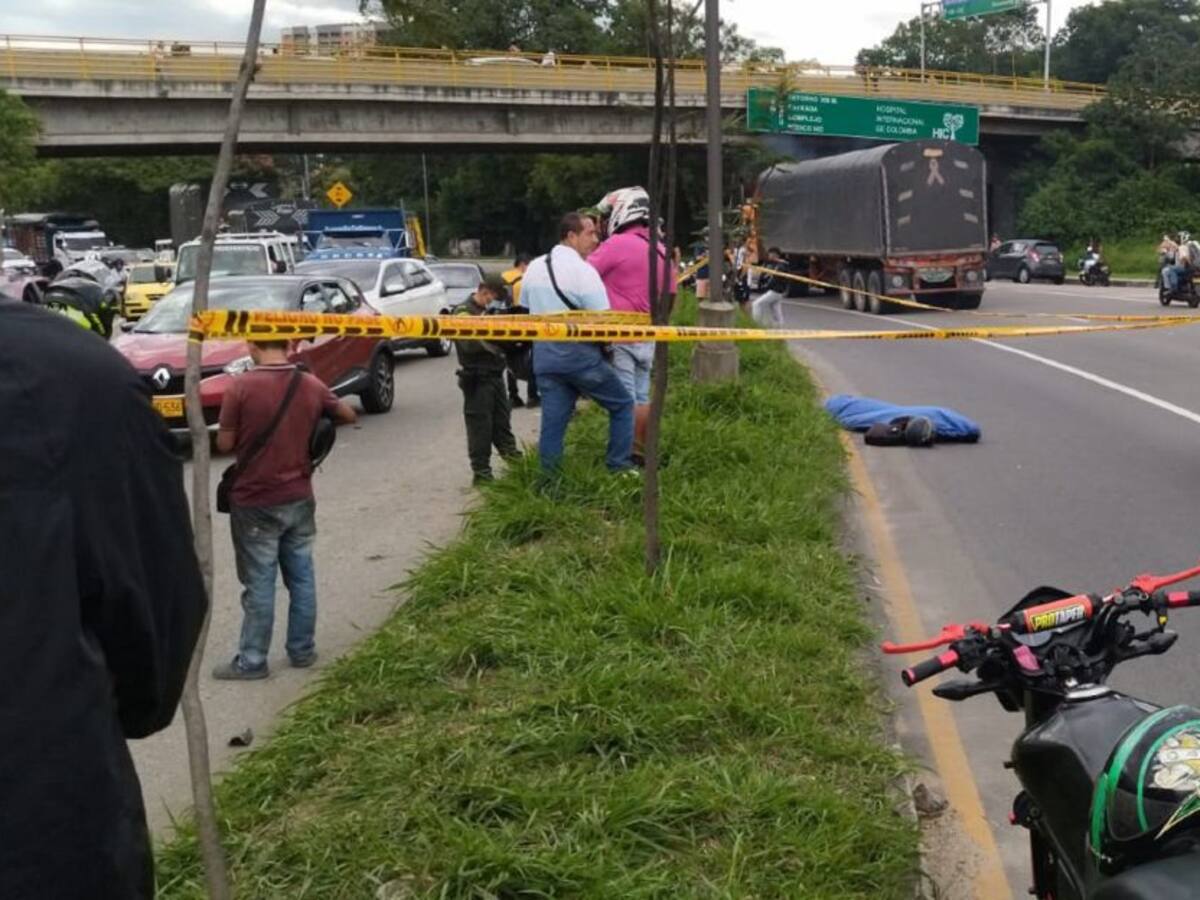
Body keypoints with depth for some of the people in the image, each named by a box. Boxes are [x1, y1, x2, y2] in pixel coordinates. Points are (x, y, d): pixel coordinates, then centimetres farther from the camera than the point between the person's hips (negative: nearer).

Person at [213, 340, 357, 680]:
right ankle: (302, 650, 23)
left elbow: (225, 443, -10)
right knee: (301, 576, 14)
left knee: (259, 582, 3)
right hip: (299, 499, 4)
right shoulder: (311, 385, -2)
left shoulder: (241, 386, -15)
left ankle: (252, 661, 11)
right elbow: (348, 415, 13)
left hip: (255, 502, -4)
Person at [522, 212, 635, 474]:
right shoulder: (583, 270, -14)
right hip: (580, 354, -6)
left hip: (543, 354, 6)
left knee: (553, 420, 9)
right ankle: (619, 468, 9)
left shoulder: (534, 267, 9)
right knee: (622, 405, 10)